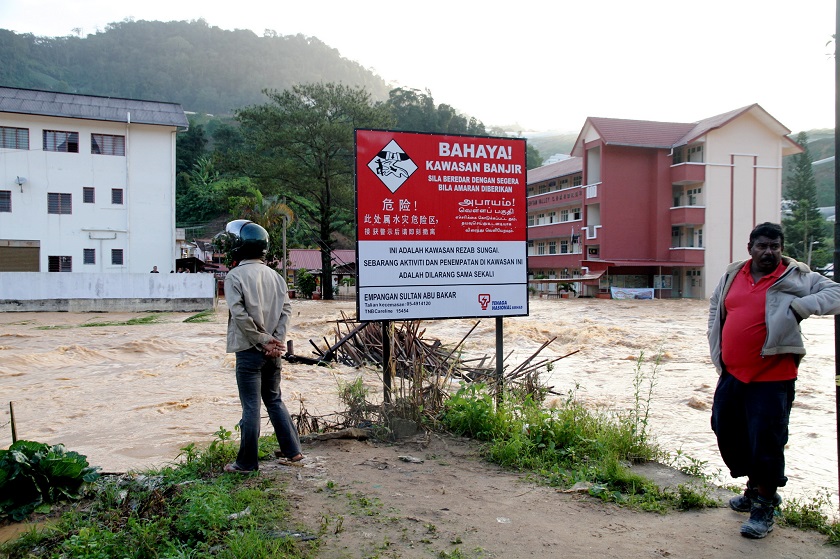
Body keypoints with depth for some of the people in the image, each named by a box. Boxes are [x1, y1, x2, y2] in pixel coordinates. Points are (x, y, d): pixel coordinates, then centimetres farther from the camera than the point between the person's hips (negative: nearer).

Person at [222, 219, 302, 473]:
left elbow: (240, 314, -18)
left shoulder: (235, 276, -10)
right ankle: (293, 450, 22)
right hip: (272, 352, 6)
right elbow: (286, 308, 1)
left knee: (251, 407, 1)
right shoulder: (273, 275, 7)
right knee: (274, 400, 18)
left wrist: (263, 340, -11)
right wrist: (275, 340, -5)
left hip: (249, 351, -6)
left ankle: (247, 462, 12)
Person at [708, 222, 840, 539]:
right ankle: (755, 488, 37)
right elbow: (716, 306, 22)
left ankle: (764, 507, 18)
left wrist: (802, 305, -25)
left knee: (766, 441, -1)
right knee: (726, 433, 16)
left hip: (771, 379, -6)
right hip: (731, 374, 6)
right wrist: (716, 347, 15)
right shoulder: (733, 275, 9)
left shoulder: (796, 278, -5)